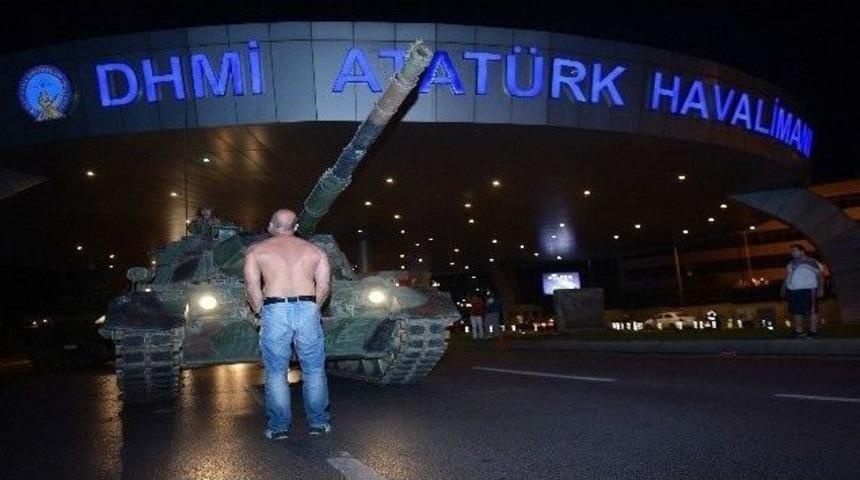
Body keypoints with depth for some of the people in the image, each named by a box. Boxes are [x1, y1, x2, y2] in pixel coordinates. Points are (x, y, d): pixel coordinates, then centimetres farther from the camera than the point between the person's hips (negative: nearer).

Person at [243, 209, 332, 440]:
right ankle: (319, 422, 17)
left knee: (276, 372, 9)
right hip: (307, 309, 1)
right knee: (313, 369, 11)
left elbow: (252, 287, 1)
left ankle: (279, 426, 14)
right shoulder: (314, 250, 13)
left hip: (274, 310, -1)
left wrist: (261, 312, 13)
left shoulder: (256, 250, 9)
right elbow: (324, 286, 5)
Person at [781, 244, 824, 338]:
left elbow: (820, 276, -4)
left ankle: (813, 331, -4)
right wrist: (784, 288, 16)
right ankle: (798, 331, 12)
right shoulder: (791, 263, 17)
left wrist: (820, 289, -13)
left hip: (808, 289, -6)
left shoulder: (812, 263, -1)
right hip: (793, 291, 6)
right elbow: (787, 276, 22)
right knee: (796, 311, 7)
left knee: (811, 311, -5)